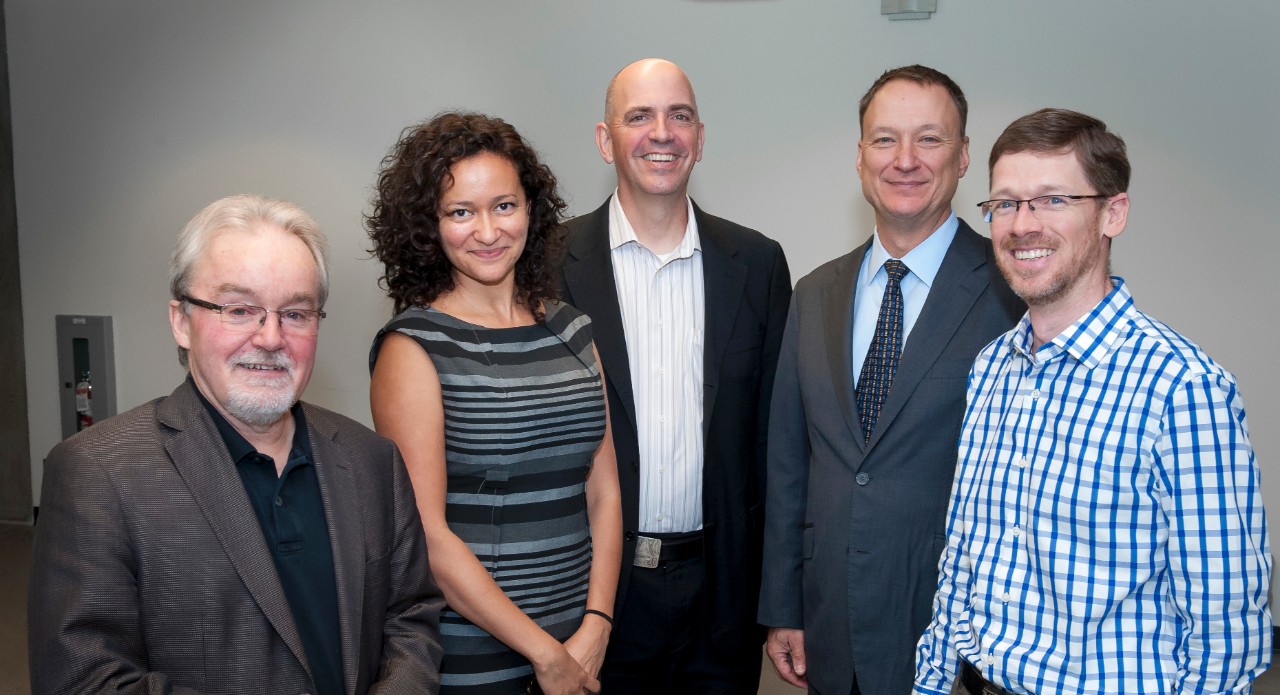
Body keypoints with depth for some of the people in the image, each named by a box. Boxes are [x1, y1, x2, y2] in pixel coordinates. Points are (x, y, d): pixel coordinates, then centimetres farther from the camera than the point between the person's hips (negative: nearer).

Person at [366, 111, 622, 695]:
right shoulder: (414, 347, -10)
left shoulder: (572, 330, 5)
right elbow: (425, 533, -14)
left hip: (580, 638, 5)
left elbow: (603, 491, 4)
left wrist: (595, 629, -7)